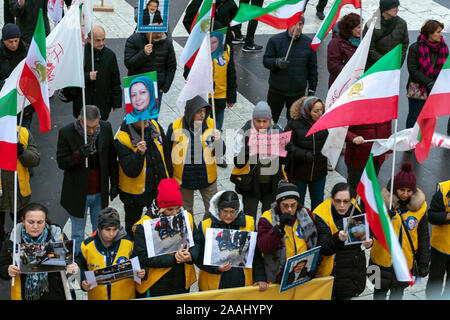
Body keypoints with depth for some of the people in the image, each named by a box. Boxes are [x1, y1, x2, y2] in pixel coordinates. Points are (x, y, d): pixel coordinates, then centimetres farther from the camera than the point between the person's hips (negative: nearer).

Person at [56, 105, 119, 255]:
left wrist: (114, 184, 6)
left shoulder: (106, 128, -7)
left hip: (100, 192, 3)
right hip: (78, 194, -3)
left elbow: (112, 158, 5)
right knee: (77, 234, 11)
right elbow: (61, 163, -14)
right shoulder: (66, 133, -16)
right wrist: (78, 155, -33)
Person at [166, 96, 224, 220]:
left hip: (207, 178, 1)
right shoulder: (174, 127, -14)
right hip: (183, 179, -1)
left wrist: (217, 140, -31)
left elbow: (220, 153, -10)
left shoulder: (212, 125, -11)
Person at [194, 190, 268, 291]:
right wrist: (216, 268, -20)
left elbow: (256, 255, 5)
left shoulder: (249, 223, 0)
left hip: (244, 284, 1)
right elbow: (198, 256, -5)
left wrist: (260, 278, -3)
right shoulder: (205, 226, -6)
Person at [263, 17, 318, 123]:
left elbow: (312, 69, 8)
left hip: (298, 91, 1)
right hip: (277, 90, -1)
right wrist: (276, 62, -26)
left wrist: (312, 89, 7)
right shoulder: (275, 40, -6)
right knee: (271, 118, 9)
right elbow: (265, 61, -4)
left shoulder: (308, 43, 2)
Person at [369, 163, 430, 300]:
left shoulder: (419, 206, -8)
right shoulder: (384, 201, -13)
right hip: (383, 257, -1)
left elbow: (424, 237, 2)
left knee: (398, 291, 15)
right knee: (381, 290, 16)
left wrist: (424, 263, 4)